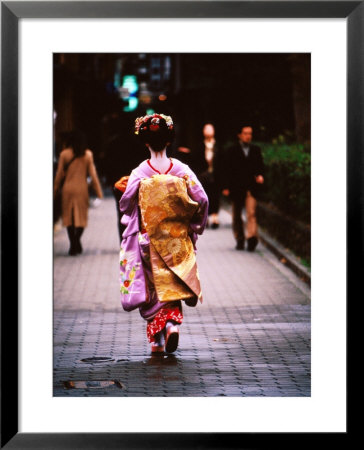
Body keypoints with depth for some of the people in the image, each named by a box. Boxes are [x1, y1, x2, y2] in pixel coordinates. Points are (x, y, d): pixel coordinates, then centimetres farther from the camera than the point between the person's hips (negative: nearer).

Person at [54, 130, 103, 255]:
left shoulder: (64, 154, -4)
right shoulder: (88, 154, -2)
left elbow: (60, 174, -1)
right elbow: (93, 174, -1)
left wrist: (55, 189, 11)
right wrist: (99, 192, 4)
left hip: (68, 187, 0)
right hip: (82, 188, 0)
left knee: (69, 216, 7)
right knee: (81, 216, 10)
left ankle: (73, 244, -1)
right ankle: (77, 240, -6)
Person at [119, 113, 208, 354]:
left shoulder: (140, 173, -10)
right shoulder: (181, 170, -6)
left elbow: (126, 204, -8)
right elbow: (201, 200, -8)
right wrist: (193, 225, 9)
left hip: (150, 241, -1)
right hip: (178, 241, 1)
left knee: (154, 288, 10)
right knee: (174, 286, 12)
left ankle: (157, 338, 9)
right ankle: (173, 322, -12)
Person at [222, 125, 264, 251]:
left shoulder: (256, 150, 11)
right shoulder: (232, 151, 4)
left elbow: (260, 166, 15)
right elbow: (227, 169, 1)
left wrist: (260, 176, -7)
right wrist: (226, 187, -5)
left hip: (251, 188, 0)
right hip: (236, 188, 0)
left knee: (251, 213, -16)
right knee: (237, 216, 8)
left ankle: (252, 237, -24)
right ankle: (240, 240, 20)